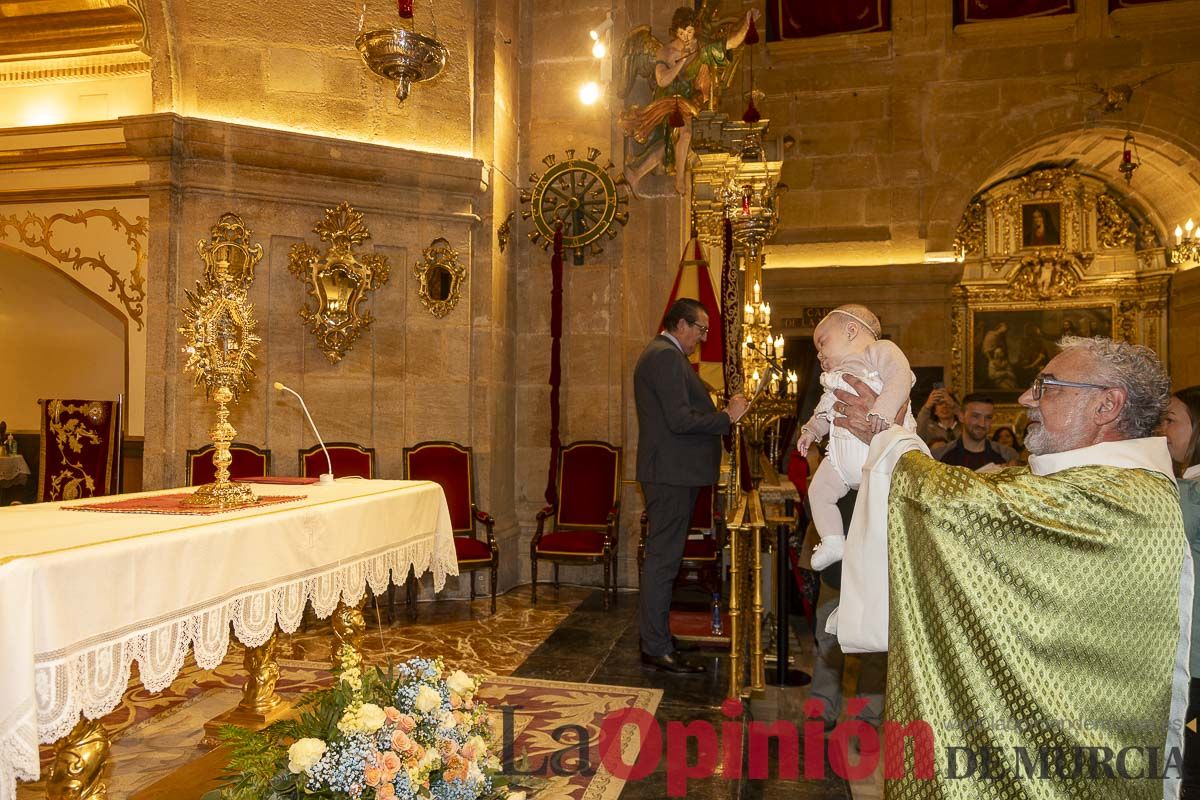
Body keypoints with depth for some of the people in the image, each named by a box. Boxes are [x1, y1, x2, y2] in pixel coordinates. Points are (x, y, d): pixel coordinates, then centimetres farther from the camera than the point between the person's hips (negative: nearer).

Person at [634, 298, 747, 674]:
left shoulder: (659, 354, 19)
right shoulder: (668, 356, -15)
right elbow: (680, 420, -23)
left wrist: (718, 412, 14)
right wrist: (727, 417, -13)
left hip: (671, 472, 11)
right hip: (671, 473, -11)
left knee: (663, 556, 16)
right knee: (663, 559, -5)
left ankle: (655, 636, 26)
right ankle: (657, 649, 2)